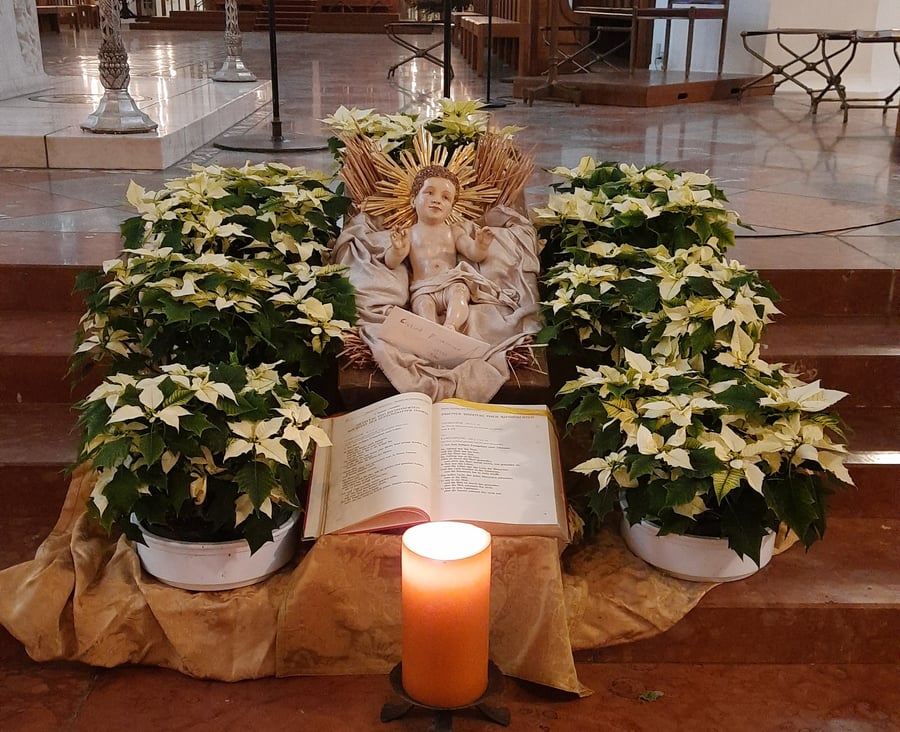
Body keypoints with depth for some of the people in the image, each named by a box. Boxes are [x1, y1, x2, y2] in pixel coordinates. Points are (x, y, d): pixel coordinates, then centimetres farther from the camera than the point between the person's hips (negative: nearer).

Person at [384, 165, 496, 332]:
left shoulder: (454, 231, 21)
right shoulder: (409, 233, 17)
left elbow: (474, 254, 11)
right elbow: (391, 263, 6)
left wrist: (480, 245, -15)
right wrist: (397, 249, -18)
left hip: (452, 283, 1)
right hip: (423, 288, -1)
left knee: (459, 292, -32)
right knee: (423, 304, -33)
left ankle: (450, 326, -54)